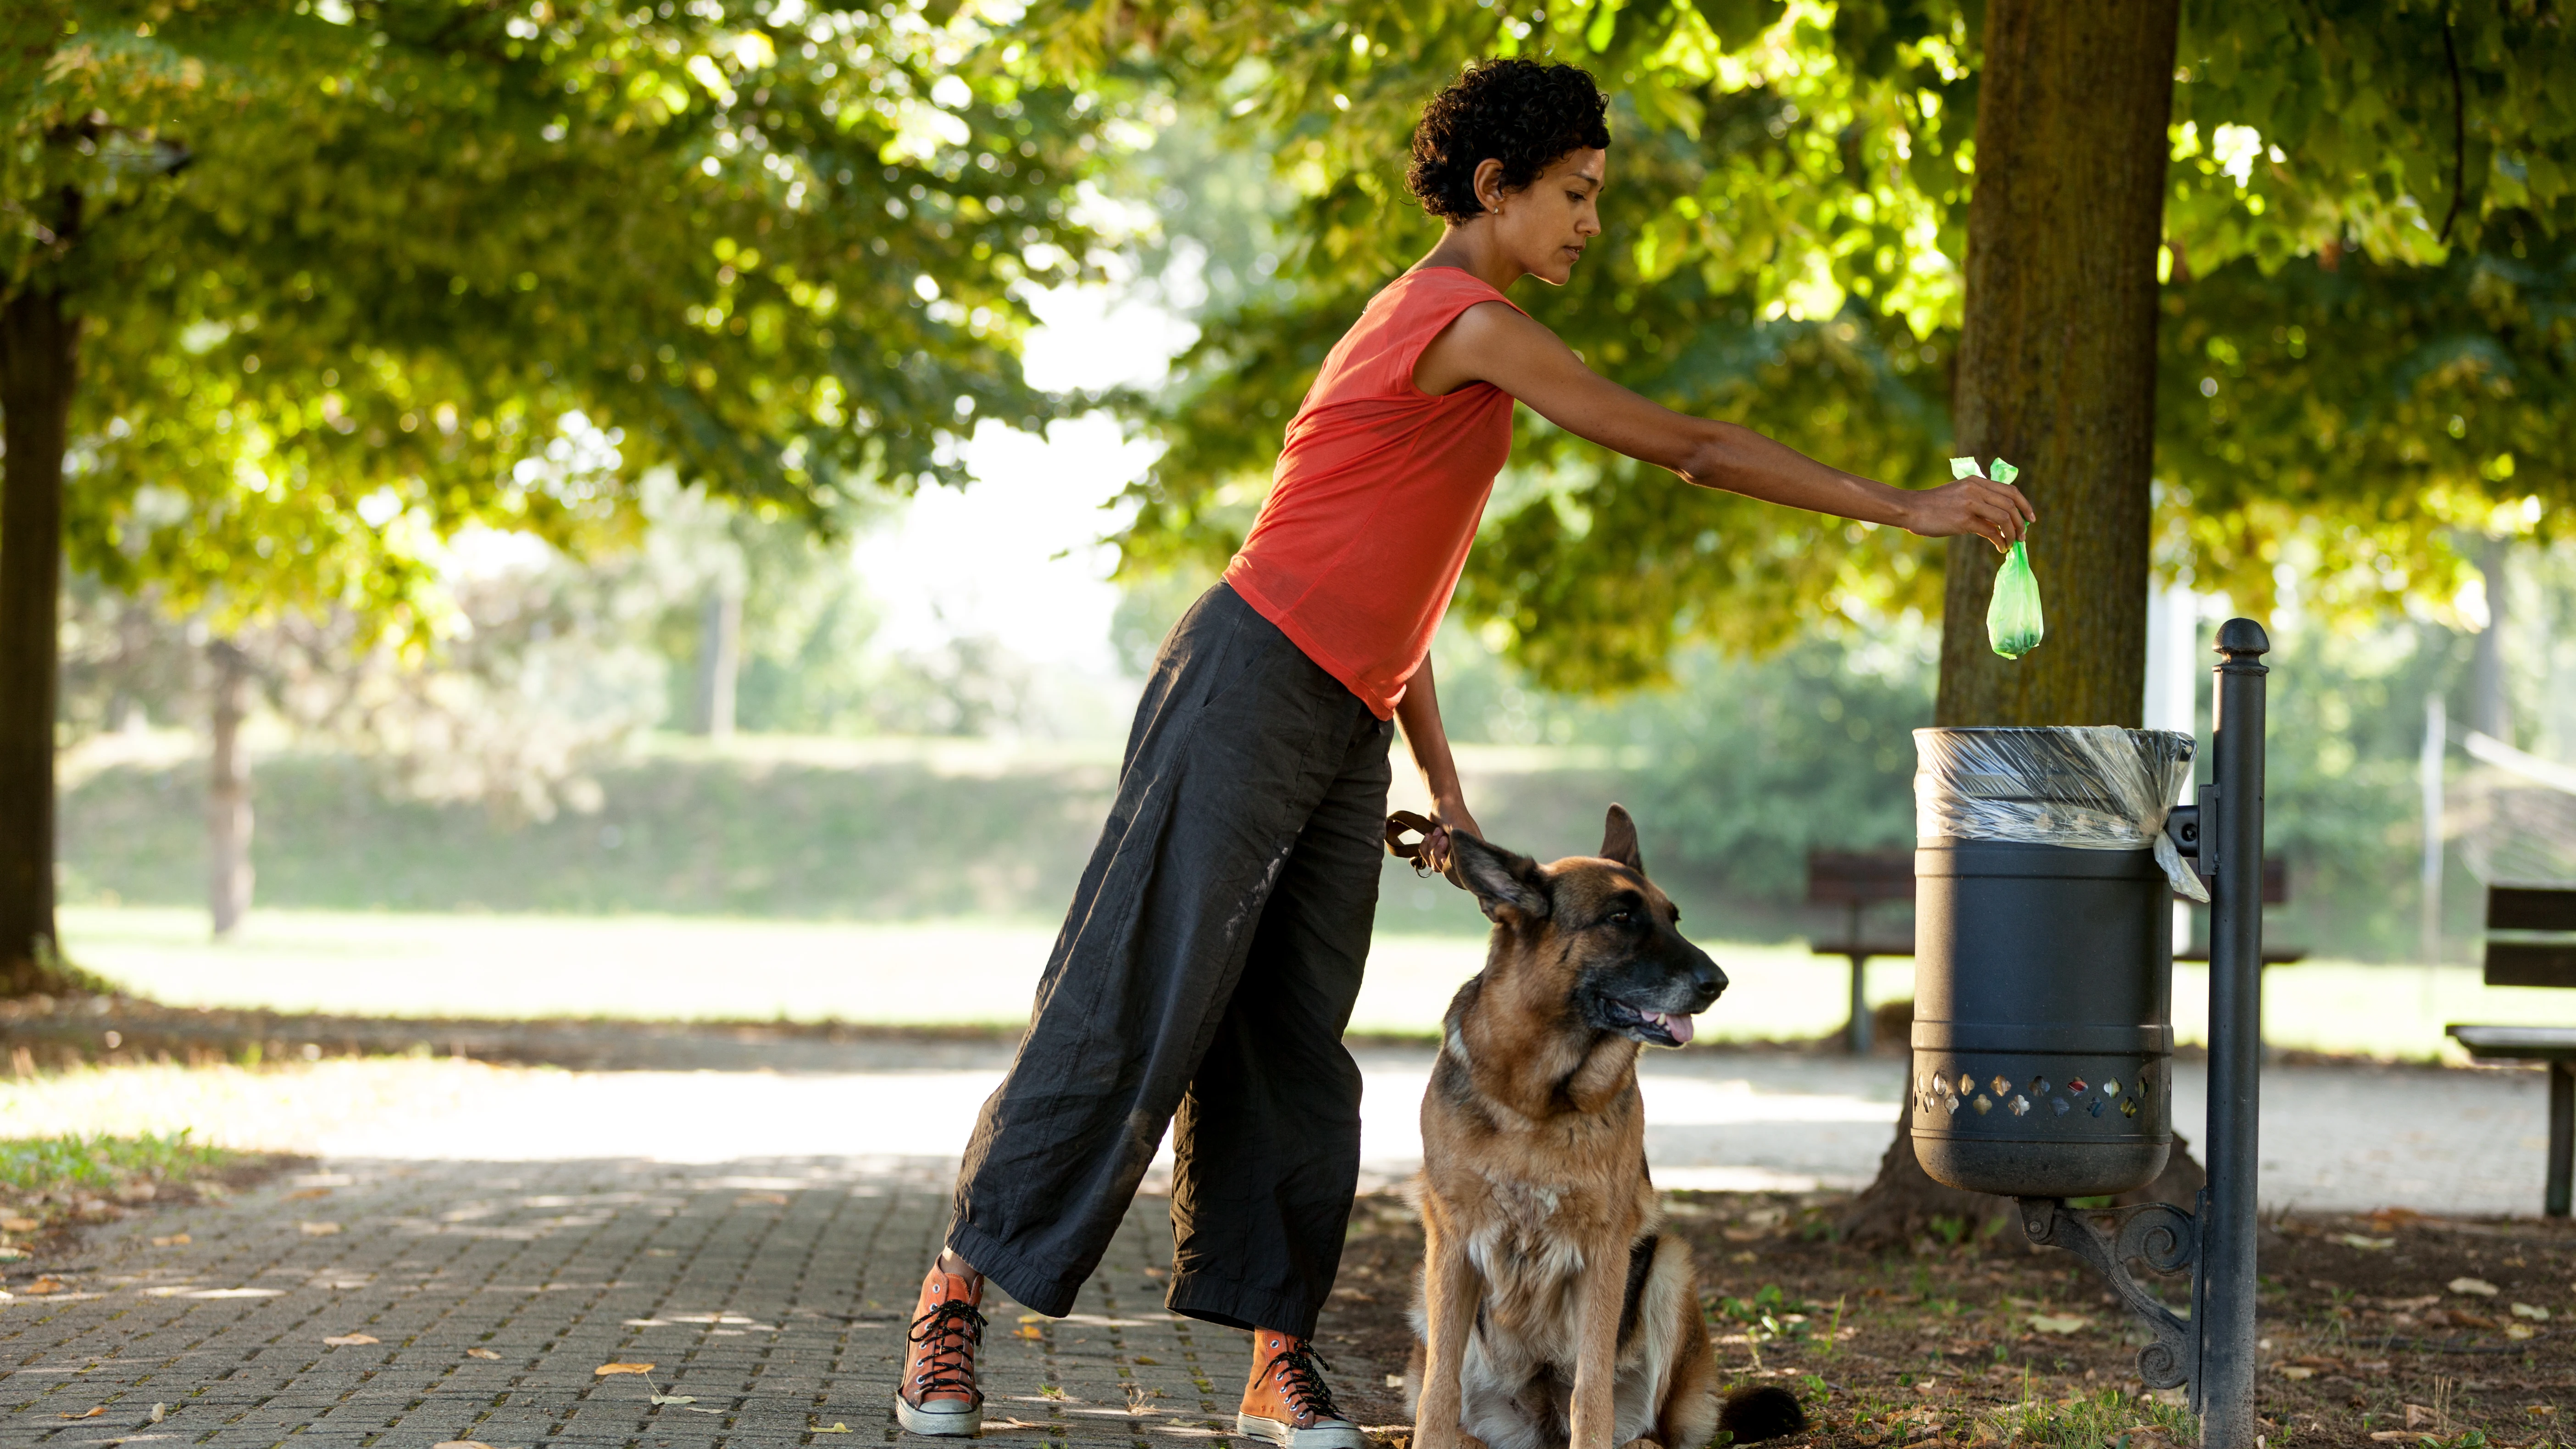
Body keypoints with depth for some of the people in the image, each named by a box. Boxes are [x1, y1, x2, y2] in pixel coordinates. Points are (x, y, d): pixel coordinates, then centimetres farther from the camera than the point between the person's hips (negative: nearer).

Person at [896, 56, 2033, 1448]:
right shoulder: (1467, 323, -10)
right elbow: (1686, 447, -11)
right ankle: (956, 1295, 0)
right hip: (1249, 691, -9)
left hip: (1342, 731, 9)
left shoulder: (1436, 329, 20)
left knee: (1294, 1046, 4)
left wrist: (1443, 781, 17)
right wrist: (1903, 506, -7)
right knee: (1130, 1008, -7)